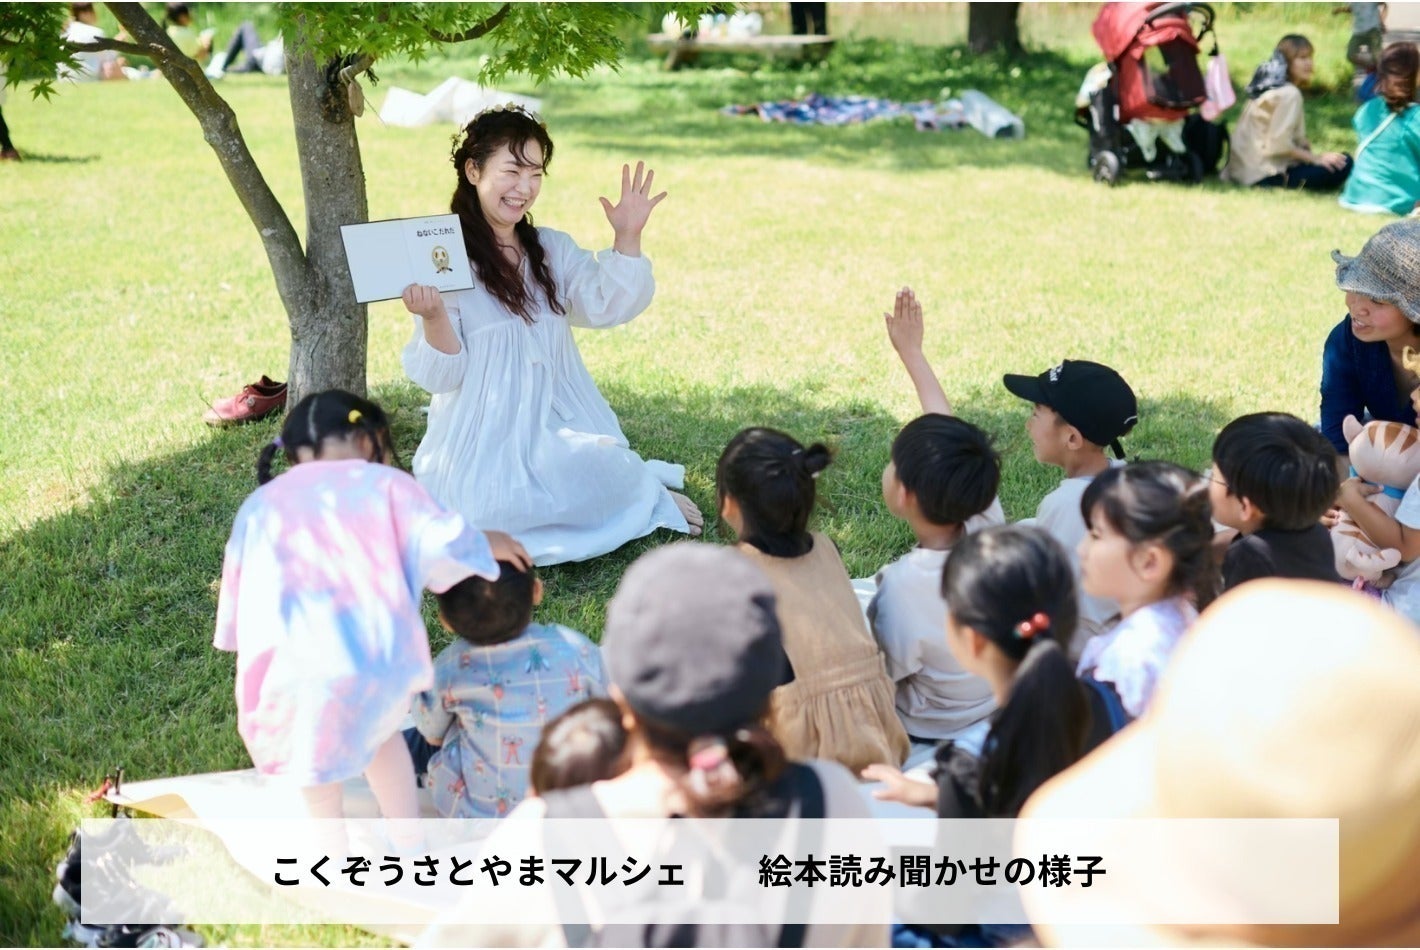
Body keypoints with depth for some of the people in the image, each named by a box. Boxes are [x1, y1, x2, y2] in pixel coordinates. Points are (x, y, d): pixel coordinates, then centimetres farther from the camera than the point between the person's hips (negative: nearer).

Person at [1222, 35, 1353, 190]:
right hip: (1265, 174, -10)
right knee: (1343, 164, -14)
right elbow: (1280, 144, -20)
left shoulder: (1269, 87, 16)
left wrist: (1304, 144, 4)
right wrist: (1317, 158, -13)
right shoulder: (1289, 94, -12)